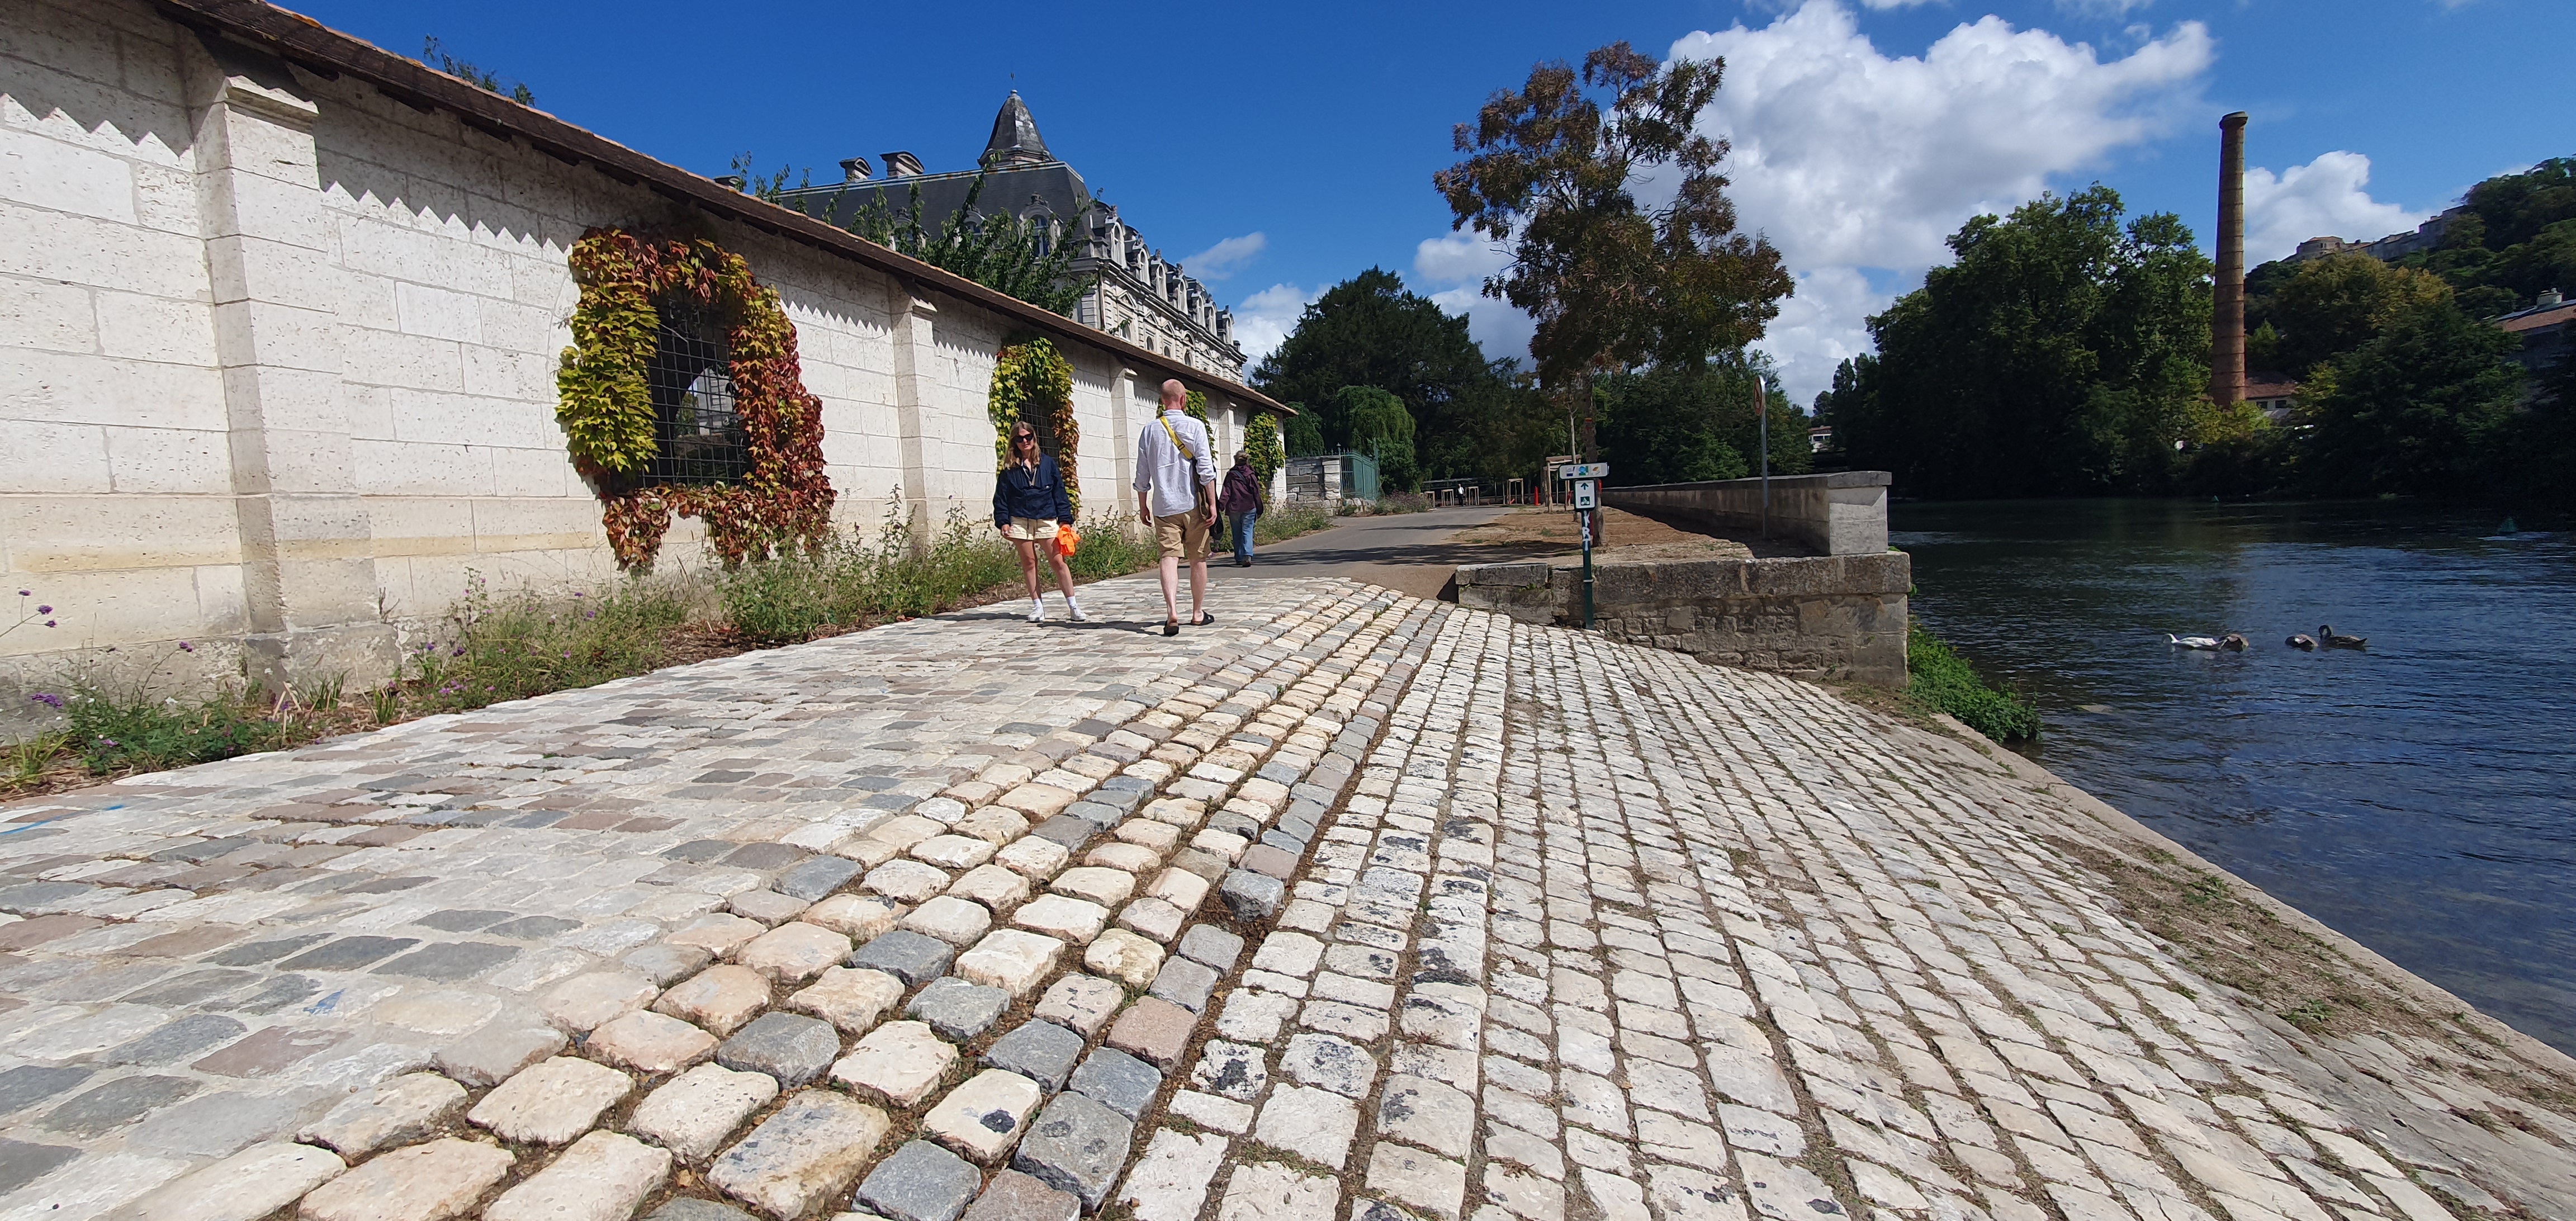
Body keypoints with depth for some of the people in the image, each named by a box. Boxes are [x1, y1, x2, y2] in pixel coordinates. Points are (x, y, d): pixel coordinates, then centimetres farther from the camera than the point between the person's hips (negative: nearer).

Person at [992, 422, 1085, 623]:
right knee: (1029, 563, 5)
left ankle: (1073, 606, -4)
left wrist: (1065, 519, 2)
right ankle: (1037, 606, 13)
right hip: (1020, 522, 1)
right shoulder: (1009, 469, 7)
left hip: (1047, 521, -1)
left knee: (1059, 561, -7)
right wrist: (1003, 522, -2)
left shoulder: (1048, 463, 8)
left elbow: (1060, 492, 8)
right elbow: (1001, 497, 8)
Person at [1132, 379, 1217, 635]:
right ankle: (1198, 613, 18)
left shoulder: (1149, 431, 7)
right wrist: (1212, 503, -4)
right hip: (1193, 505, -2)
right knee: (1198, 559, 10)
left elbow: (1142, 475, 9)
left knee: (1169, 557, -4)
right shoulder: (1195, 427, -3)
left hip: (1164, 507, 2)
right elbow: (1206, 469, -8)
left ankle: (1172, 611, -23)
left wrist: (1143, 506, 19)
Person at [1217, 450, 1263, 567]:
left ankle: (1239, 559, 13)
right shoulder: (1251, 475, 3)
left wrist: (1221, 506, -4)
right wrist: (1259, 509, 9)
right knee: (1247, 532, -3)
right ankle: (1248, 556, -22)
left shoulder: (1231, 475, 2)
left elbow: (1226, 492, -3)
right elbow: (1256, 492, 4)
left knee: (1237, 534, 10)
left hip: (1234, 508, 0)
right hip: (1249, 507, 0)